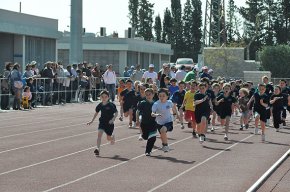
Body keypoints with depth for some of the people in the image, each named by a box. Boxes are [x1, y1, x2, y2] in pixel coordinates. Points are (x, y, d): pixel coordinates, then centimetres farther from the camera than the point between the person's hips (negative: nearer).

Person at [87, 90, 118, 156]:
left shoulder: (111, 105, -14)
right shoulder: (100, 105, -2)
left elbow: (116, 113, -9)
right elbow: (96, 113, 14)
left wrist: (113, 119, -26)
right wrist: (92, 121, 16)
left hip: (109, 123, -2)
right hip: (102, 122, 2)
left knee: (109, 138, 9)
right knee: (99, 134, -20)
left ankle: (113, 137, 47)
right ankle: (98, 149, -23)